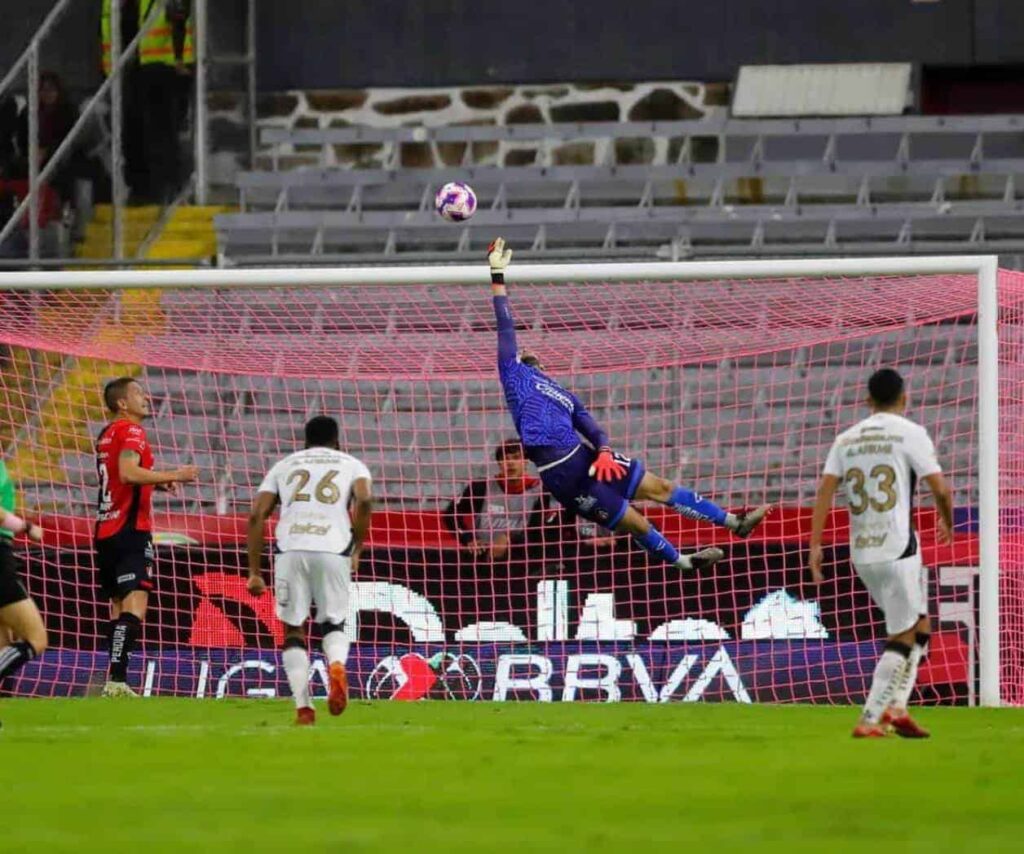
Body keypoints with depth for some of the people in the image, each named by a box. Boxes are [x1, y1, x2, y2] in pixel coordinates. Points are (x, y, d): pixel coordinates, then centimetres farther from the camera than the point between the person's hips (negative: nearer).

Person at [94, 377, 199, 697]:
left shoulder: (106, 435, 18)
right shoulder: (131, 432, -9)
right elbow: (128, 472, -25)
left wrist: (158, 483, 24)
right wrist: (173, 476, -19)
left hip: (105, 530, 9)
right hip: (131, 530, -9)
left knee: (119, 606, 14)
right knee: (134, 607, -16)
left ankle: (114, 681, 12)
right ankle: (117, 679, -27)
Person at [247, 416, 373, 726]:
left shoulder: (284, 466, 23)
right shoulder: (352, 465, 20)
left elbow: (257, 516, 12)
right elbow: (364, 500, -2)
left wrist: (254, 571, 13)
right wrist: (356, 550, 7)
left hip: (291, 550, 0)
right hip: (333, 550, 0)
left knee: (294, 631, 12)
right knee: (334, 624, 16)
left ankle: (302, 705, -4)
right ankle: (337, 665, -18)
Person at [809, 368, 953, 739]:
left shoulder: (846, 439, 11)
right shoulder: (910, 433, -3)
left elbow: (825, 490, 2)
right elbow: (940, 488, -6)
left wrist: (816, 545, 1)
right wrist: (947, 522, 13)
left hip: (861, 553, 6)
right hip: (898, 550, -6)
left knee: (919, 625, 19)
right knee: (902, 638, 0)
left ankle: (895, 706, 8)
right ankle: (870, 720, -6)